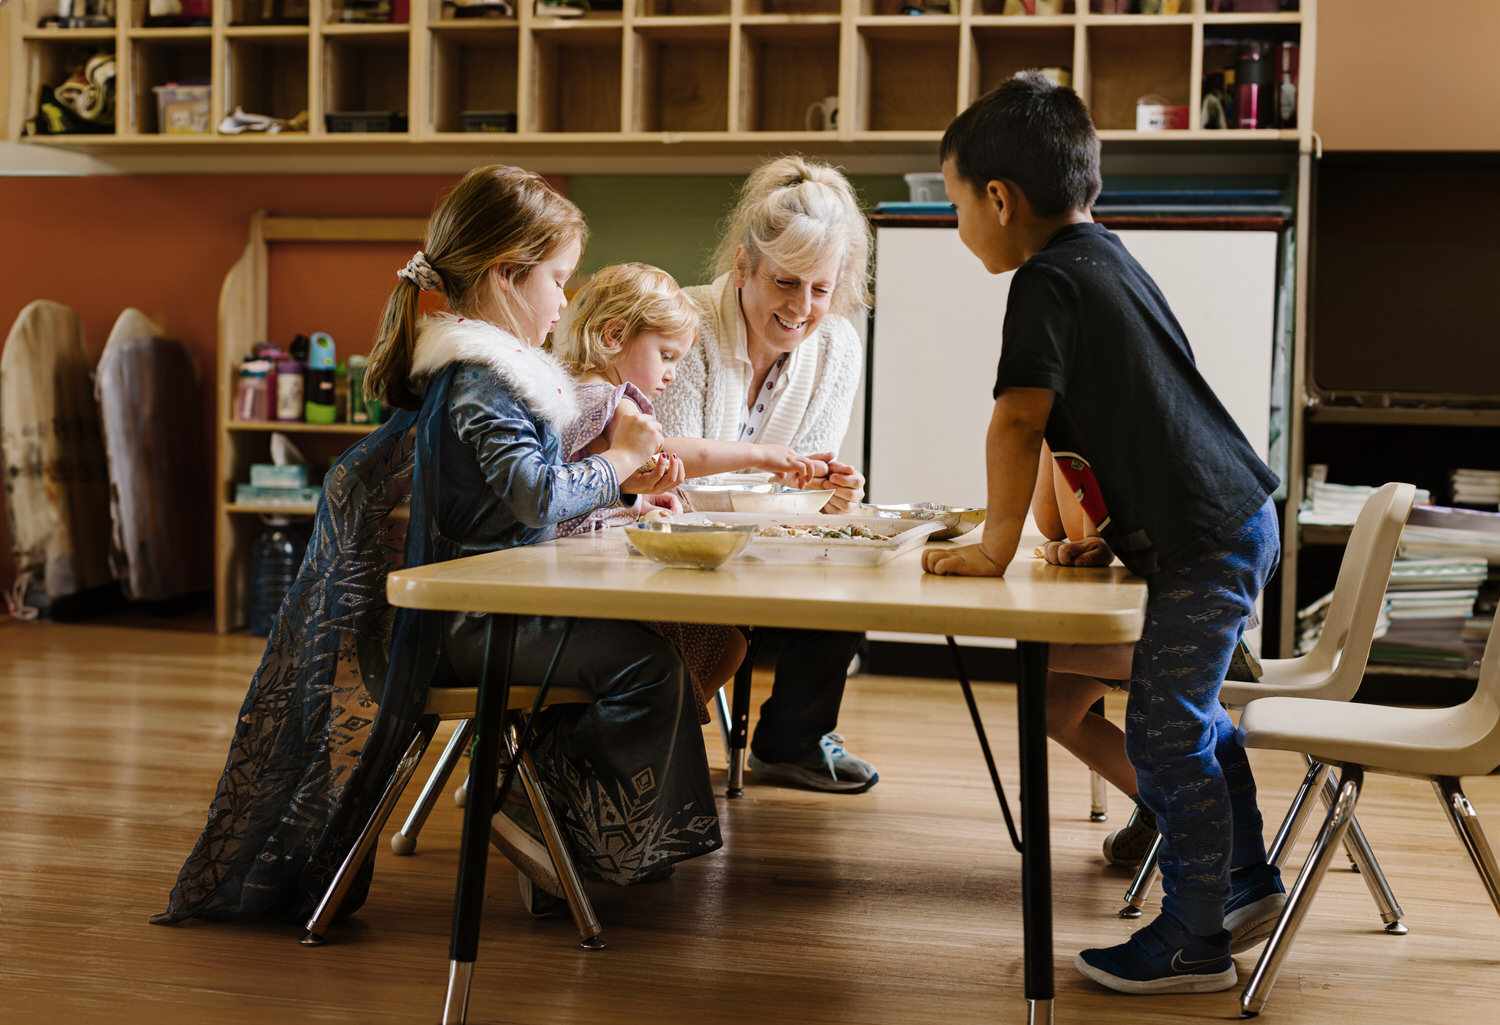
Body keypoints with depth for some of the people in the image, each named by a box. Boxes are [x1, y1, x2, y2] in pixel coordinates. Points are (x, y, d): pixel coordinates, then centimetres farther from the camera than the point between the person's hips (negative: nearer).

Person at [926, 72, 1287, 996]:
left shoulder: (1048, 280, -15)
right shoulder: (1107, 259, 15)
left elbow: (1019, 422, -19)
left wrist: (996, 548, -11)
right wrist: (1115, 534, 19)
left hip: (1207, 542, -10)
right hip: (1238, 520, 10)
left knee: (1164, 735, -3)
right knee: (1189, 714, 23)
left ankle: (1192, 944, 7)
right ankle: (1248, 883, 37)